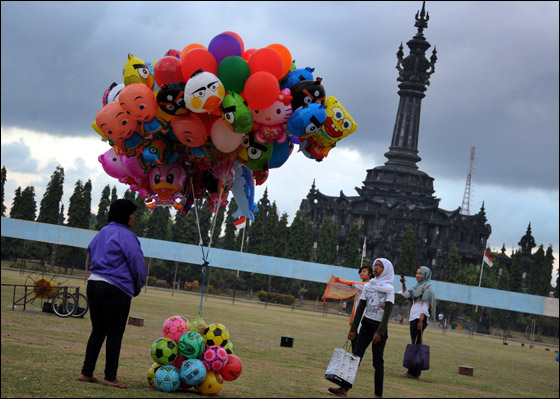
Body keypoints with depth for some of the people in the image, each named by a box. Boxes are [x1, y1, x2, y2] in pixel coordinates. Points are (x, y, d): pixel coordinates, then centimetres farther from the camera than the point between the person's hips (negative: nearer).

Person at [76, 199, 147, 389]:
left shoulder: (102, 233, 15)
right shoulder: (126, 236, -10)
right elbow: (137, 263, -11)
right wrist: (138, 286, 7)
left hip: (93, 283, 8)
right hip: (116, 289, -8)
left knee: (98, 331, 13)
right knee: (115, 334, 0)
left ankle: (86, 373, 13)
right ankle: (110, 377, 3)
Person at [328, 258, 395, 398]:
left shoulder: (389, 289, -3)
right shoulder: (368, 286, 11)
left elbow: (387, 312, -11)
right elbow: (360, 308, 12)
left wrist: (379, 332, -20)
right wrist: (353, 329, 7)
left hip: (379, 326, -4)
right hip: (366, 325, 4)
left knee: (377, 361, -2)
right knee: (356, 355, -6)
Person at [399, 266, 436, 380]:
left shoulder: (427, 288, -6)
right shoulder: (418, 287, 20)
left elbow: (425, 306, -13)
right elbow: (406, 295, 18)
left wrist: (421, 320, -19)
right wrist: (403, 284, 5)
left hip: (420, 318, -9)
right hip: (413, 317, 9)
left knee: (416, 344, -10)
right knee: (415, 344, 8)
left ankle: (413, 372, -12)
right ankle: (415, 372, 9)